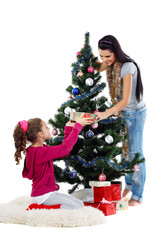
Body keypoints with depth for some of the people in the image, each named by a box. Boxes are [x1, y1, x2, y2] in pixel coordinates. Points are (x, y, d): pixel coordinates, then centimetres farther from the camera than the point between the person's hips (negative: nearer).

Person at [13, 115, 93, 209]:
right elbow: (65, 148, -23)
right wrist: (78, 125, -17)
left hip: (48, 192, 10)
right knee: (76, 207, -17)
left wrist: (69, 128, 13)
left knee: (80, 204, 5)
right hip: (43, 195, -10)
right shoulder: (40, 152, -22)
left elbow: (64, 150, 14)